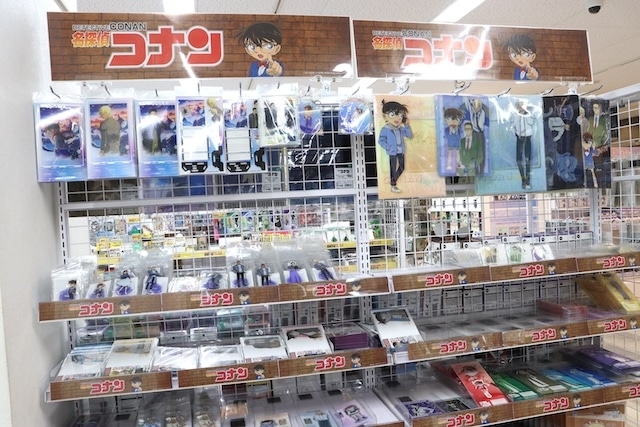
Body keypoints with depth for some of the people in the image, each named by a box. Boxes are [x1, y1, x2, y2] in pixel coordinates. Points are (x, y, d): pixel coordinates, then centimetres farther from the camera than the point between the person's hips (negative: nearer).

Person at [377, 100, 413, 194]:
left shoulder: (401, 128, 4)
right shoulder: (385, 129, -12)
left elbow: (410, 135, 4)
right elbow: (381, 140, -11)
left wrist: (407, 126, -8)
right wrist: (388, 148, -20)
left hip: (401, 151, 6)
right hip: (392, 152, -6)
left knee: (402, 168, 13)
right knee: (393, 168, 2)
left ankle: (393, 181, 31)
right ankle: (393, 186, 11)